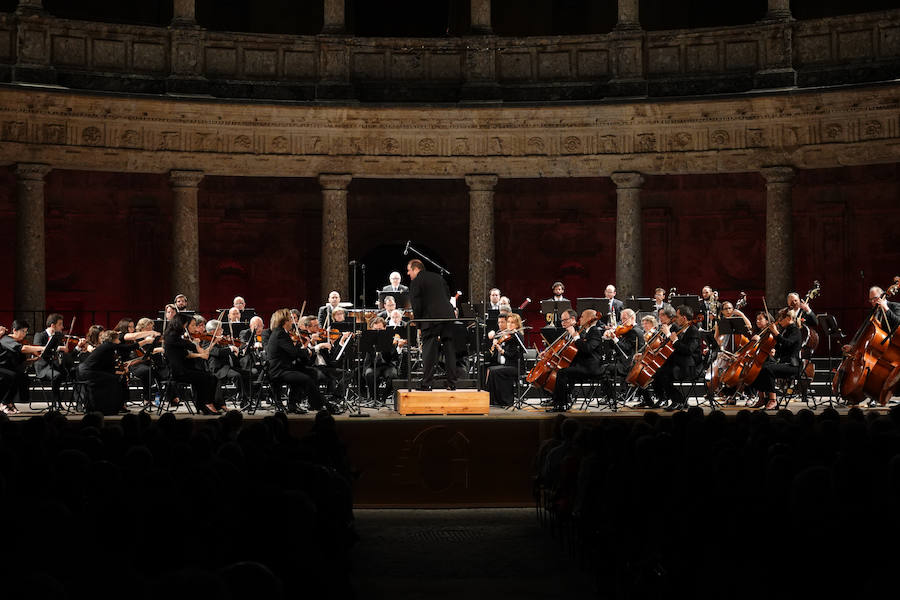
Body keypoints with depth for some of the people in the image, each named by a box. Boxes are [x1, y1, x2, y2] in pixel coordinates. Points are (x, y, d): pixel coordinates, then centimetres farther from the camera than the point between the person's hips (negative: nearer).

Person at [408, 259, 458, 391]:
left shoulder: (416, 282, -1)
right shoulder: (438, 277, 19)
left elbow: (416, 306, -5)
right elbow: (448, 296, 20)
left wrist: (419, 325, 2)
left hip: (431, 319, -6)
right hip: (448, 317, 6)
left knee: (429, 351, -2)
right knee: (449, 351, 7)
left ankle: (427, 383, -5)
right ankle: (452, 383, 7)